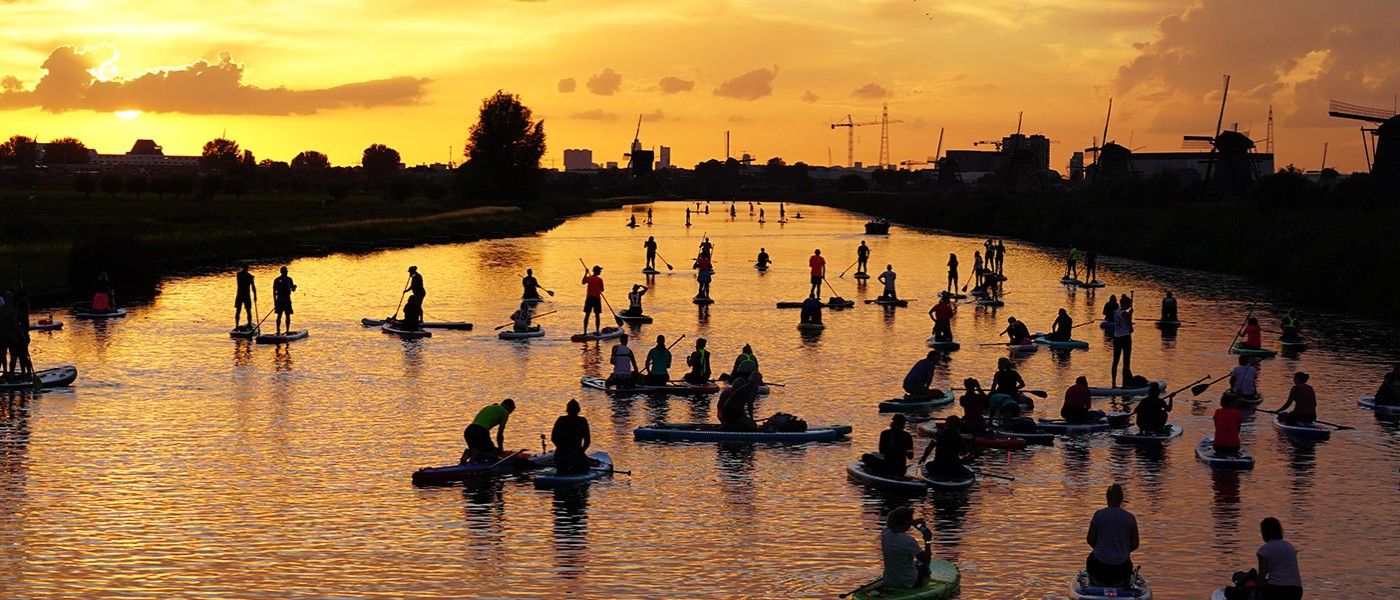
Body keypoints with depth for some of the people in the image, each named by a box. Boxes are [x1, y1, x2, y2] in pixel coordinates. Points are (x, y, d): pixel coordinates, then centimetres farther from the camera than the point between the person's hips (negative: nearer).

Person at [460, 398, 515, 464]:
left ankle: (469, 452, -7)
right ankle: (477, 453, -18)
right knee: (494, 456, 7)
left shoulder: (488, 407, 31)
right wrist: (500, 449, 20)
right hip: (481, 432, -7)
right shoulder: (505, 412, 11)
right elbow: (500, 434, 7)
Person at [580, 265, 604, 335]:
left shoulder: (588, 278, -3)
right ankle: (597, 331, 3)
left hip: (589, 298, 2)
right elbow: (602, 290, -2)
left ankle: (585, 331, 4)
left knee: (587, 315, 6)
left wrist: (586, 273, 17)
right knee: (597, 315, 4)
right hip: (597, 298, -2)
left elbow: (583, 282, 11)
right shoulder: (600, 279, -8)